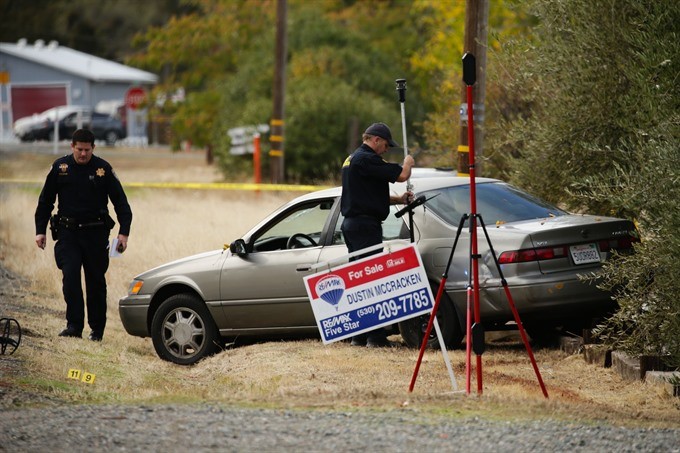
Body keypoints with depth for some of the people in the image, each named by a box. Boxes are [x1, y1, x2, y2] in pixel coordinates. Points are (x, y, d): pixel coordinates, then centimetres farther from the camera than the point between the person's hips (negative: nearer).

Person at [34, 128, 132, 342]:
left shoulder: (103, 169, -1)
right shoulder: (60, 167, 3)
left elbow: (120, 202, 1)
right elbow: (45, 201, 11)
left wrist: (124, 232, -9)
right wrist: (40, 230, 5)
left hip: (96, 234, 0)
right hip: (68, 233, 0)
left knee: (96, 281, 4)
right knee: (70, 277, -13)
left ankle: (97, 328, 14)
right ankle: (74, 325, -12)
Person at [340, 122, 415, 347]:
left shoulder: (353, 159, 20)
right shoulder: (366, 159, -14)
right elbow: (401, 175, -18)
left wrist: (398, 199, 14)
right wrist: (408, 162, 4)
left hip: (351, 224, 11)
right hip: (365, 225, -11)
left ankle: (360, 334, 13)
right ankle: (376, 335, -13)